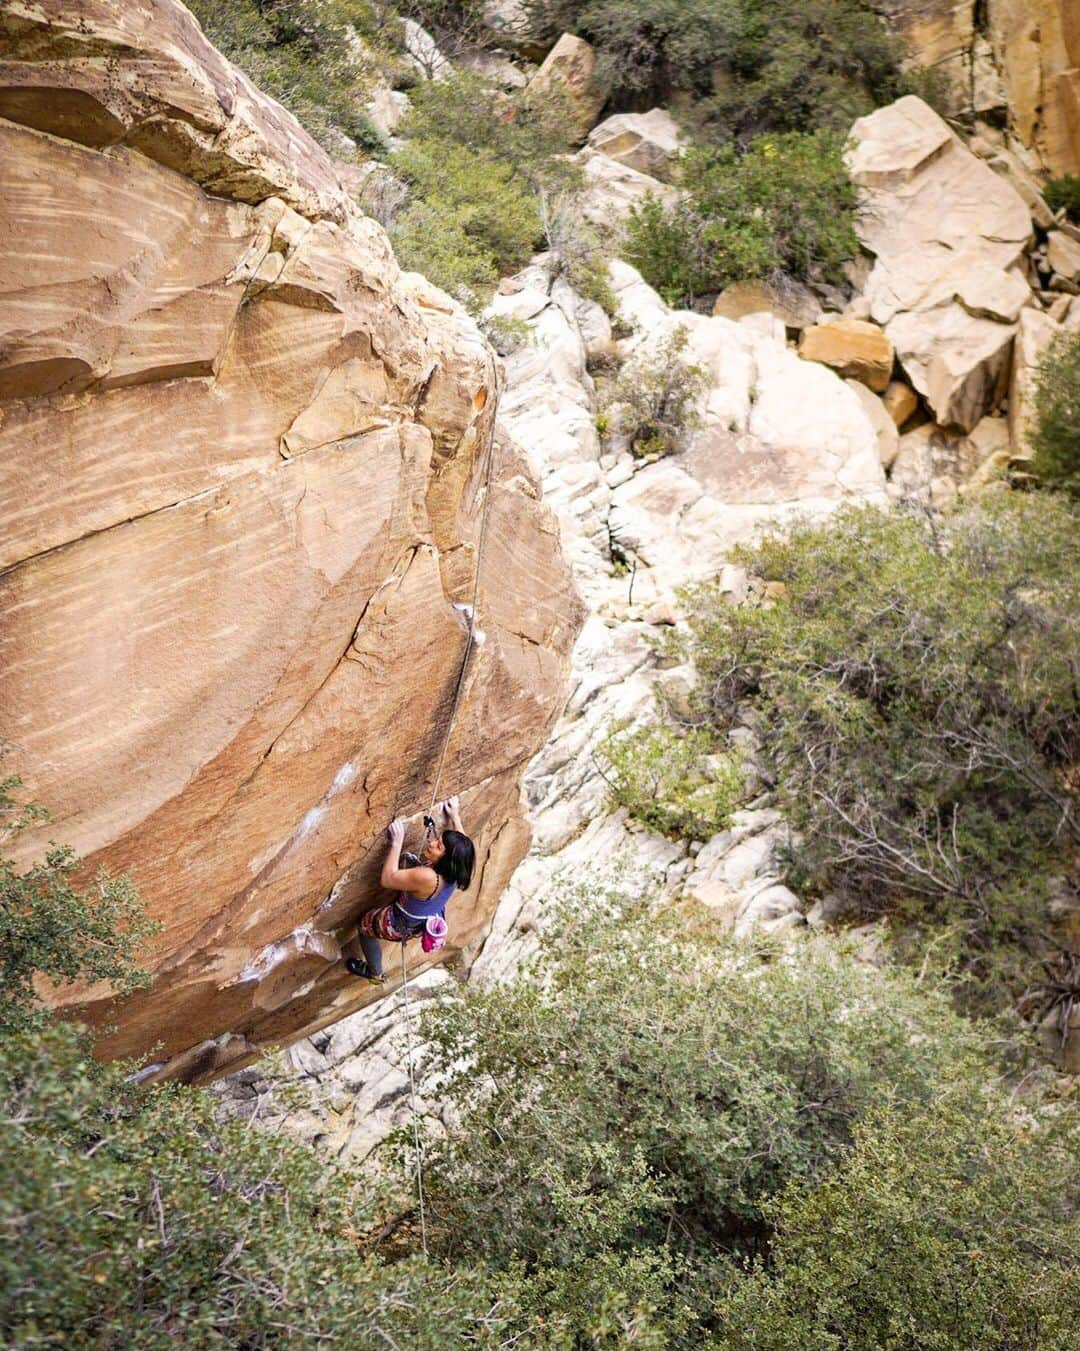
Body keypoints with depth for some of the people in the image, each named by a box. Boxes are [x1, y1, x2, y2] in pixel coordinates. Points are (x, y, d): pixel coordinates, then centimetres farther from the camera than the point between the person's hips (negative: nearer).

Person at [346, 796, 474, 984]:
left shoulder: (426, 877, -46)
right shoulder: (456, 868, -25)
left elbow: (387, 879, -33)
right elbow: (461, 841, 0)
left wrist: (397, 842, -32)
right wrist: (455, 816, 5)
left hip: (403, 927, -6)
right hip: (430, 920, 6)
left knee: (364, 924, 26)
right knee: (406, 860, 17)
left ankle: (375, 973, 44)